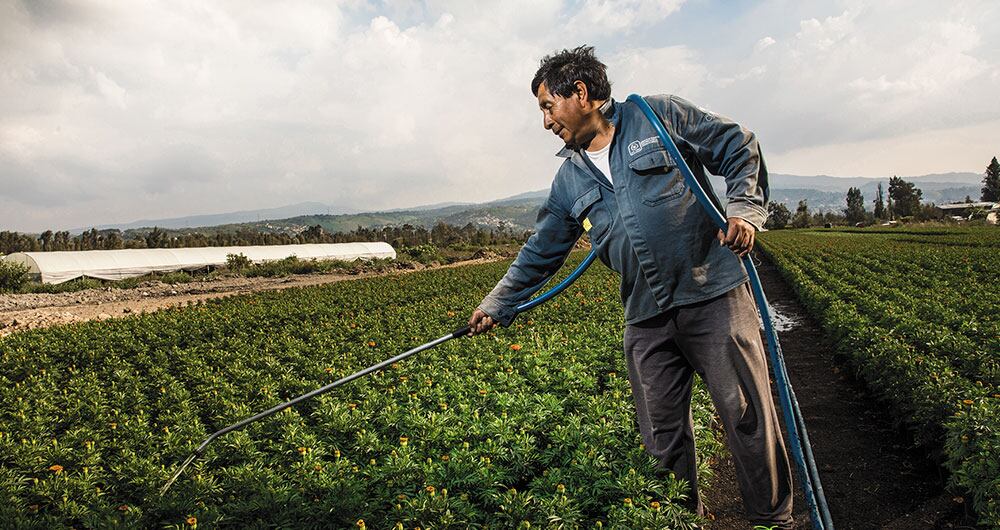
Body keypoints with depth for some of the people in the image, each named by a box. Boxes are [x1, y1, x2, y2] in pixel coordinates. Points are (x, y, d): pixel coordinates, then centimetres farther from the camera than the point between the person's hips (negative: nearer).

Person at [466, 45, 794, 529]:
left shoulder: (659, 115, 1)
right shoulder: (569, 180, 13)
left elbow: (739, 149, 5)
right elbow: (540, 252, 17)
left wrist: (744, 210, -9)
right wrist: (497, 305, 15)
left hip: (714, 295, -4)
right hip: (646, 320, 4)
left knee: (748, 416, 1)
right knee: (662, 438, 8)